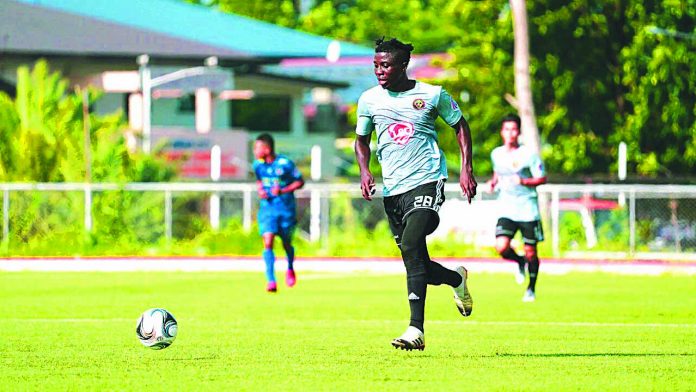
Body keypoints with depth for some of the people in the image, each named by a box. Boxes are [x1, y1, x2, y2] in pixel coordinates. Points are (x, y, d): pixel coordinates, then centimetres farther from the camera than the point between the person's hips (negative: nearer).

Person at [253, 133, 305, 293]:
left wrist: (282, 191, -18)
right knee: (267, 243, -15)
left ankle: (290, 268, 45)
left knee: (286, 243, 13)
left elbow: (300, 182, -5)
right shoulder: (258, 165, 0)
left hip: (286, 209, -2)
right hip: (267, 209, 2)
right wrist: (260, 190, -3)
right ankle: (271, 281, -19)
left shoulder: (285, 163, -14)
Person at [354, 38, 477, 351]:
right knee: (416, 265, 7)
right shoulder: (369, 100, 7)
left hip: (426, 182, -5)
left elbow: (460, 126, 11)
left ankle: (416, 329, -27)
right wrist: (365, 171, 2)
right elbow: (361, 139, 20)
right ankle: (457, 279, 41)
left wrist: (466, 169, 1)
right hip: (392, 190, 5)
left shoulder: (433, 95, -1)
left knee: (411, 247, -25)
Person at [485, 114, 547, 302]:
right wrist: (493, 182, 6)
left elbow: (542, 178, -4)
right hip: (506, 210, 3)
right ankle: (519, 262, 16)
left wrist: (524, 181, -21)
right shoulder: (496, 154, 7)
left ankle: (531, 289, 24)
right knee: (501, 247, -18)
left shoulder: (529, 154, -6)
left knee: (530, 252, 3)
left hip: (528, 210, -3)